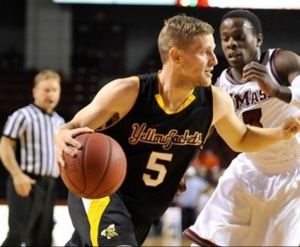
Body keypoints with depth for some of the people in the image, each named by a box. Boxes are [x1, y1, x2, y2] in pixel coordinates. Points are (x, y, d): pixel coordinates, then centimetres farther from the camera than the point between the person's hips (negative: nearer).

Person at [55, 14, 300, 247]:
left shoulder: (216, 102, -9)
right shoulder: (128, 92, -22)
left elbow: (241, 139, 12)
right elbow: (74, 127, -13)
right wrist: (64, 138, -39)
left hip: (141, 213, 6)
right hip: (99, 192, -6)